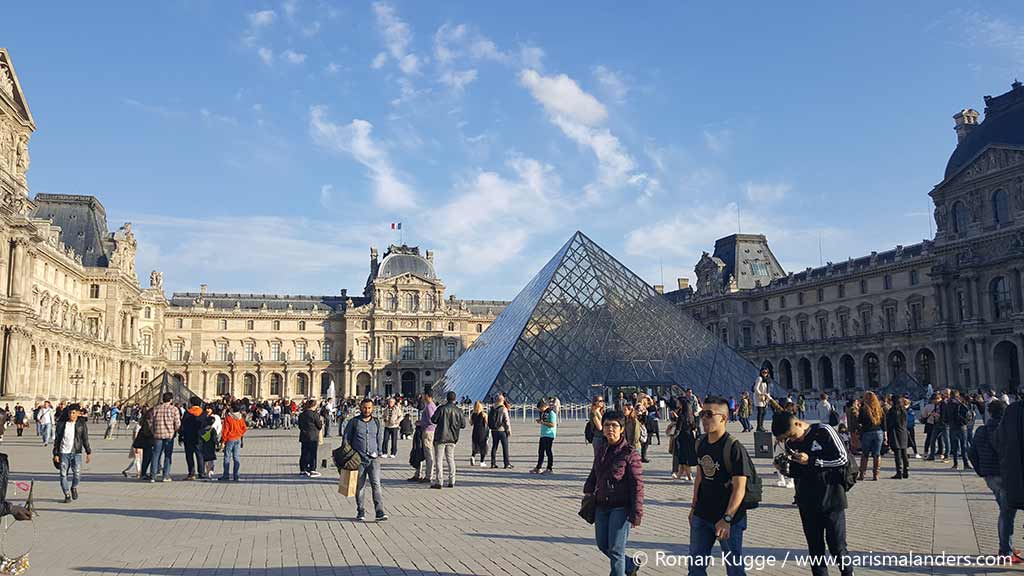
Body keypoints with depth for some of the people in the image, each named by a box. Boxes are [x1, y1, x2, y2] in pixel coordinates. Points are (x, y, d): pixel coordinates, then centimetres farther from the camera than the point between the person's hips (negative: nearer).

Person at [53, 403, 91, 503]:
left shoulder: (82, 424, 2)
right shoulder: (62, 424, 4)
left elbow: (85, 439, 5)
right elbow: (57, 439, 8)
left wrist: (88, 453, 2)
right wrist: (55, 454, 5)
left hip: (76, 452, -2)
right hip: (63, 452, 2)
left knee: (77, 472, -15)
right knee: (63, 474, 0)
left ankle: (74, 487, 15)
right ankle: (67, 495, 13)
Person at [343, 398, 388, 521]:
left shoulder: (377, 423, 11)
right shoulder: (354, 422, 4)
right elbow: (346, 439, 8)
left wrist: (378, 453, 10)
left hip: (373, 459, 1)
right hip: (358, 459, -1)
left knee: (376, 484, -10)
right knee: (360, 487, 4)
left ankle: (380, 512, -12)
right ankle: (360, 512, 15)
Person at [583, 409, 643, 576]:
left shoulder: (629, 453, -13)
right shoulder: (601, 450, 7)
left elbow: (637, 485, -14)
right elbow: (593, 473, 22)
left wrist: (636, 514, -16)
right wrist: (588, 490, 6)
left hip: (621, 507, -7)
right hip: (601, 506, 7)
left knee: (615, 550, -5)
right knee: (602, 545, 15)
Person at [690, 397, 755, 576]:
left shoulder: (734, 448, -19)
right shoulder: (701, 444, 3)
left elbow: (739, 487, -22)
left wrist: (727, 519, -29)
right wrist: (694, 506, 16)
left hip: (729, 517, -6)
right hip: (702, 515, 7)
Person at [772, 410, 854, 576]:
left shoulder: (823, 432, -11)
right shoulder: (790, 443, 4)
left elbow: (843, 458, -13)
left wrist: (811, 461, -19)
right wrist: (785, 467, -10)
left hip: (831, 501, -5)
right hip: (807, 504, 5)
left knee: (837, 547, 2)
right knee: (815, 550, 11)